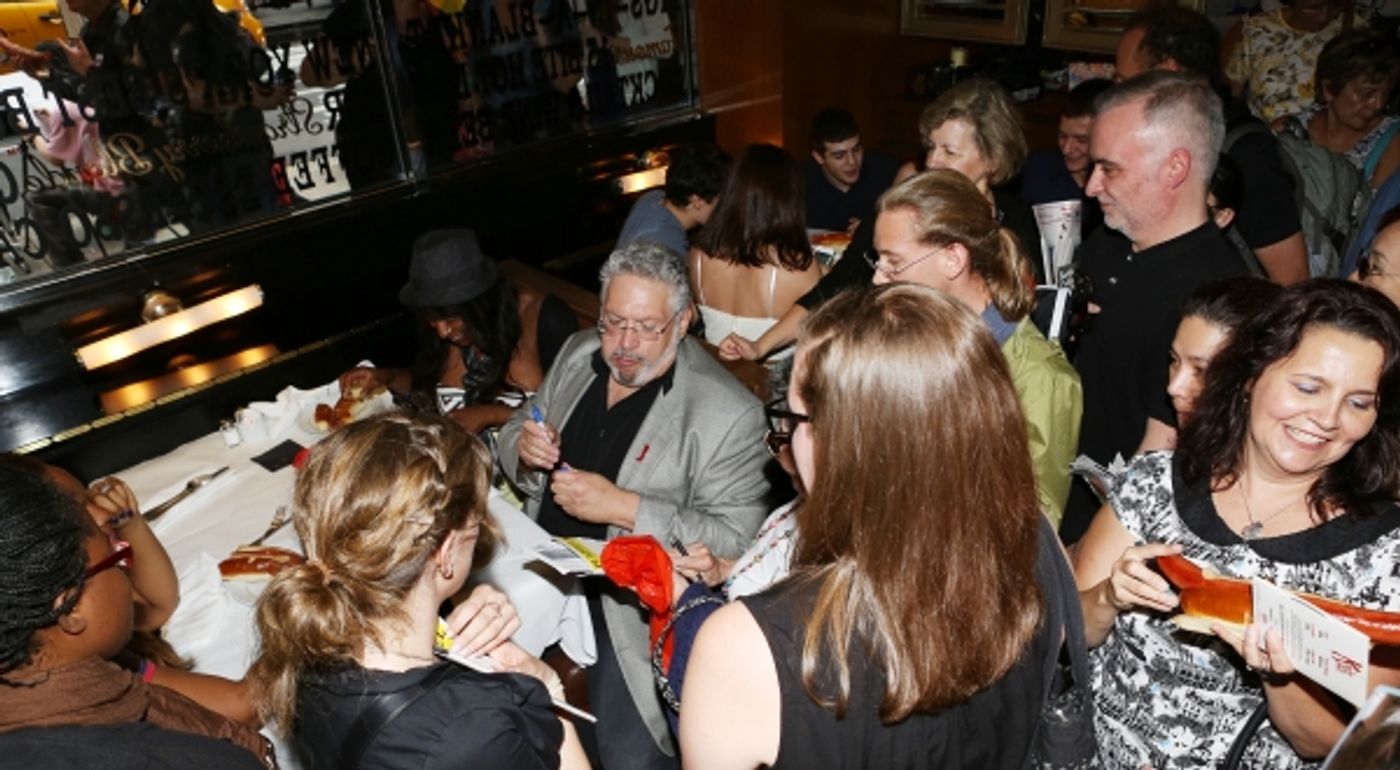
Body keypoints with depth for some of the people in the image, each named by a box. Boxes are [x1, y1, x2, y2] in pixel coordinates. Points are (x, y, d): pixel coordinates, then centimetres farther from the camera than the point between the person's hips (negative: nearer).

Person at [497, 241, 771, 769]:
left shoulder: (727, 413, -17)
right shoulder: (578, 353, 3)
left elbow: (737, 539, -17)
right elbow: (514, 431, 14)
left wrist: (624, 507, -26)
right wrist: (524, 447, -11)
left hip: (631, 605, -5)